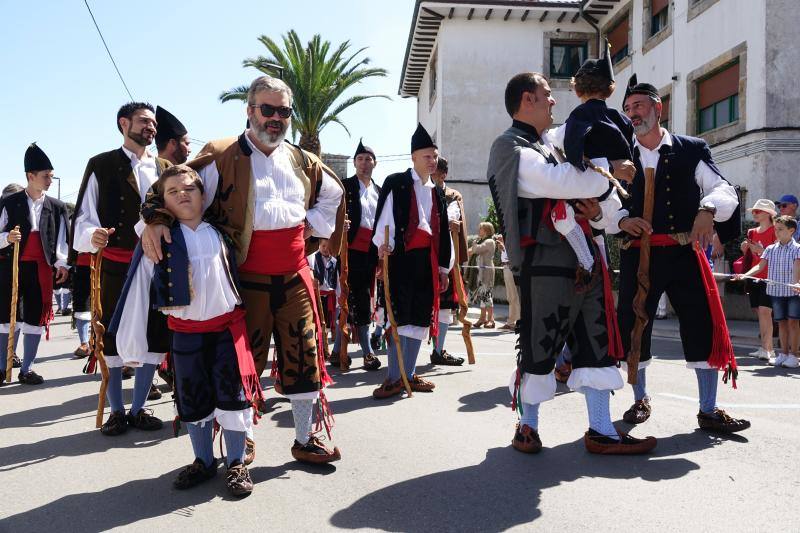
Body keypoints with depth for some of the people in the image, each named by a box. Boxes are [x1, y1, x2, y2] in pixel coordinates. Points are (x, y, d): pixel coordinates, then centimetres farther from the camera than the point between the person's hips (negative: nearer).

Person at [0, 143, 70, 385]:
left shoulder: (56, 207, 7)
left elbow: (61, 239, 5)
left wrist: (62, 264, -6)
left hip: (41, 269, 2)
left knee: (36, 317, 4)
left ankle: (27, 369, 13)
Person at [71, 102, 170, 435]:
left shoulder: (165, 169, 11)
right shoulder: (101, 166, 2)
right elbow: (83, 217, -3)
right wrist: (93, 235, -22)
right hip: (116, 266, -3)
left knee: (156, 336, 4)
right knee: (112, 337, 4)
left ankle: (138, 408, 18)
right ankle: (116, 411, 17)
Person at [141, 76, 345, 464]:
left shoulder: (301, 161, 11)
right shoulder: (221, 156, -5)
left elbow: (333, 192, 27)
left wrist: (315, 229, 16)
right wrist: (155, 220, -28)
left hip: (296, 277, 5)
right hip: (248, 281, -4)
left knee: (304, 358, 9)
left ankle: (304, 440, 25)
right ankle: (240, 440, 26)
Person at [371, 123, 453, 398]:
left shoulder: (437, 192, 18)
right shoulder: (396, 183, 1)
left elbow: (443, 231, 18)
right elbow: (384, 217, -9)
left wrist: (444, 267, 15)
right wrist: (384, 245, -25)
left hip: (428, 260, 6)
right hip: (402, 258, -6)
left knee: (421, 318, 8)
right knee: (399, 316, -7)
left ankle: (409, 374, 18)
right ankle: (394, 378, 0)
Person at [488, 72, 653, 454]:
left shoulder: (547, 149, 24)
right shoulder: (509, 147, -5)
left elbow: (569, 193, 25)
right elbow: (559, 181, -21)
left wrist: (596, 211, 1)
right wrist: (610, 172, -7)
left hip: (582, 261, 9)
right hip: (544, 267, -9)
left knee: (597, 344, 7)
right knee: (538, 348, -1)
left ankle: (601, 432, 15)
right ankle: (527, 426, 18)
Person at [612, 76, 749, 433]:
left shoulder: (691, 150, 6)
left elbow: (726, 191, -1)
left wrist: (707, 209, -23)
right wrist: (622, 220, -13)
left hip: (685, 254, -1)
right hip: (637, 256, 1)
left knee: (705, 326, -1)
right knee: (633, 327, 6)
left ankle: (708, 411, 12)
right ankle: (640, 400, 26)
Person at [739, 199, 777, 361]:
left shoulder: (774, 231, -5)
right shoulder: (752, 232, 16)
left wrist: (762, 250, -22)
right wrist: (745, 249, 2)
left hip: (768, 277, -7)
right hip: (754, 277, 7)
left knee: (764, 311, -13)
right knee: (759, 313, 7)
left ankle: (766, 349, -13)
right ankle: (768, 349, 12)